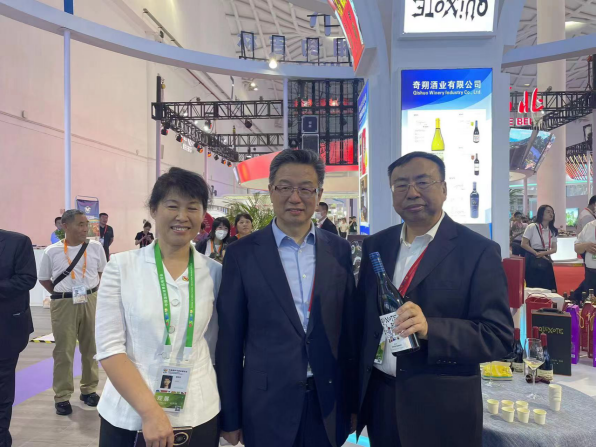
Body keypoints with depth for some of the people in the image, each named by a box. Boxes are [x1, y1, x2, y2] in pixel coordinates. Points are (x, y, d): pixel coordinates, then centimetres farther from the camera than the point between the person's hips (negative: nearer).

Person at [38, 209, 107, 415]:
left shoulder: (96, 247, -2)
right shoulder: (52, 251, -5)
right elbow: (43, 278, 7)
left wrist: (91, 290, 5)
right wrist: (61, 295, 2)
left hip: (90, 302, 2)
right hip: (63, 305, -2)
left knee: (91, 347, 11)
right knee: (64, 351, 5)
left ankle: (89, 389, 27)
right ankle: (62, 397, 18)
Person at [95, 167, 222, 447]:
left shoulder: (215, 272, -2)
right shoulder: (121, 266, -7)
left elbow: (213, 344, 6)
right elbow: (109, 348, -9)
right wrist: (150, 411, -17)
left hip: (198, 416, 2)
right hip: (127, 415, -1)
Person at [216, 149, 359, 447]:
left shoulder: (339, 250, 0)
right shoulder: (243, 253, -7)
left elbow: (349, 328, 4)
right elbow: (229, 340, -4)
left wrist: (354, 402, 8)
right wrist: (230, 418, -2)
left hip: (328, 403, 2)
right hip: (267, 404, -2)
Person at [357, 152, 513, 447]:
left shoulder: (478, 251, -11)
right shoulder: (375, 245, 3)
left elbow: (499, 335, -15)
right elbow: (361, 315, 8)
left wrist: (429, 328, -29)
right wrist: (356, 387, 5)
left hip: (442, 408, -4)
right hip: (379, 397, 4)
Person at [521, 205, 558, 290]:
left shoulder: (553, 231, 7)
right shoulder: (532, 227, -8)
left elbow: (554, 249, 4)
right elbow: (524, 244, -10)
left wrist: (543, 253, -15)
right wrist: (536, 254, -17)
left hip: (546, 262, 5)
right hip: (532, 261, -5)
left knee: (548, 288, 5)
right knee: (533, 288, 0)